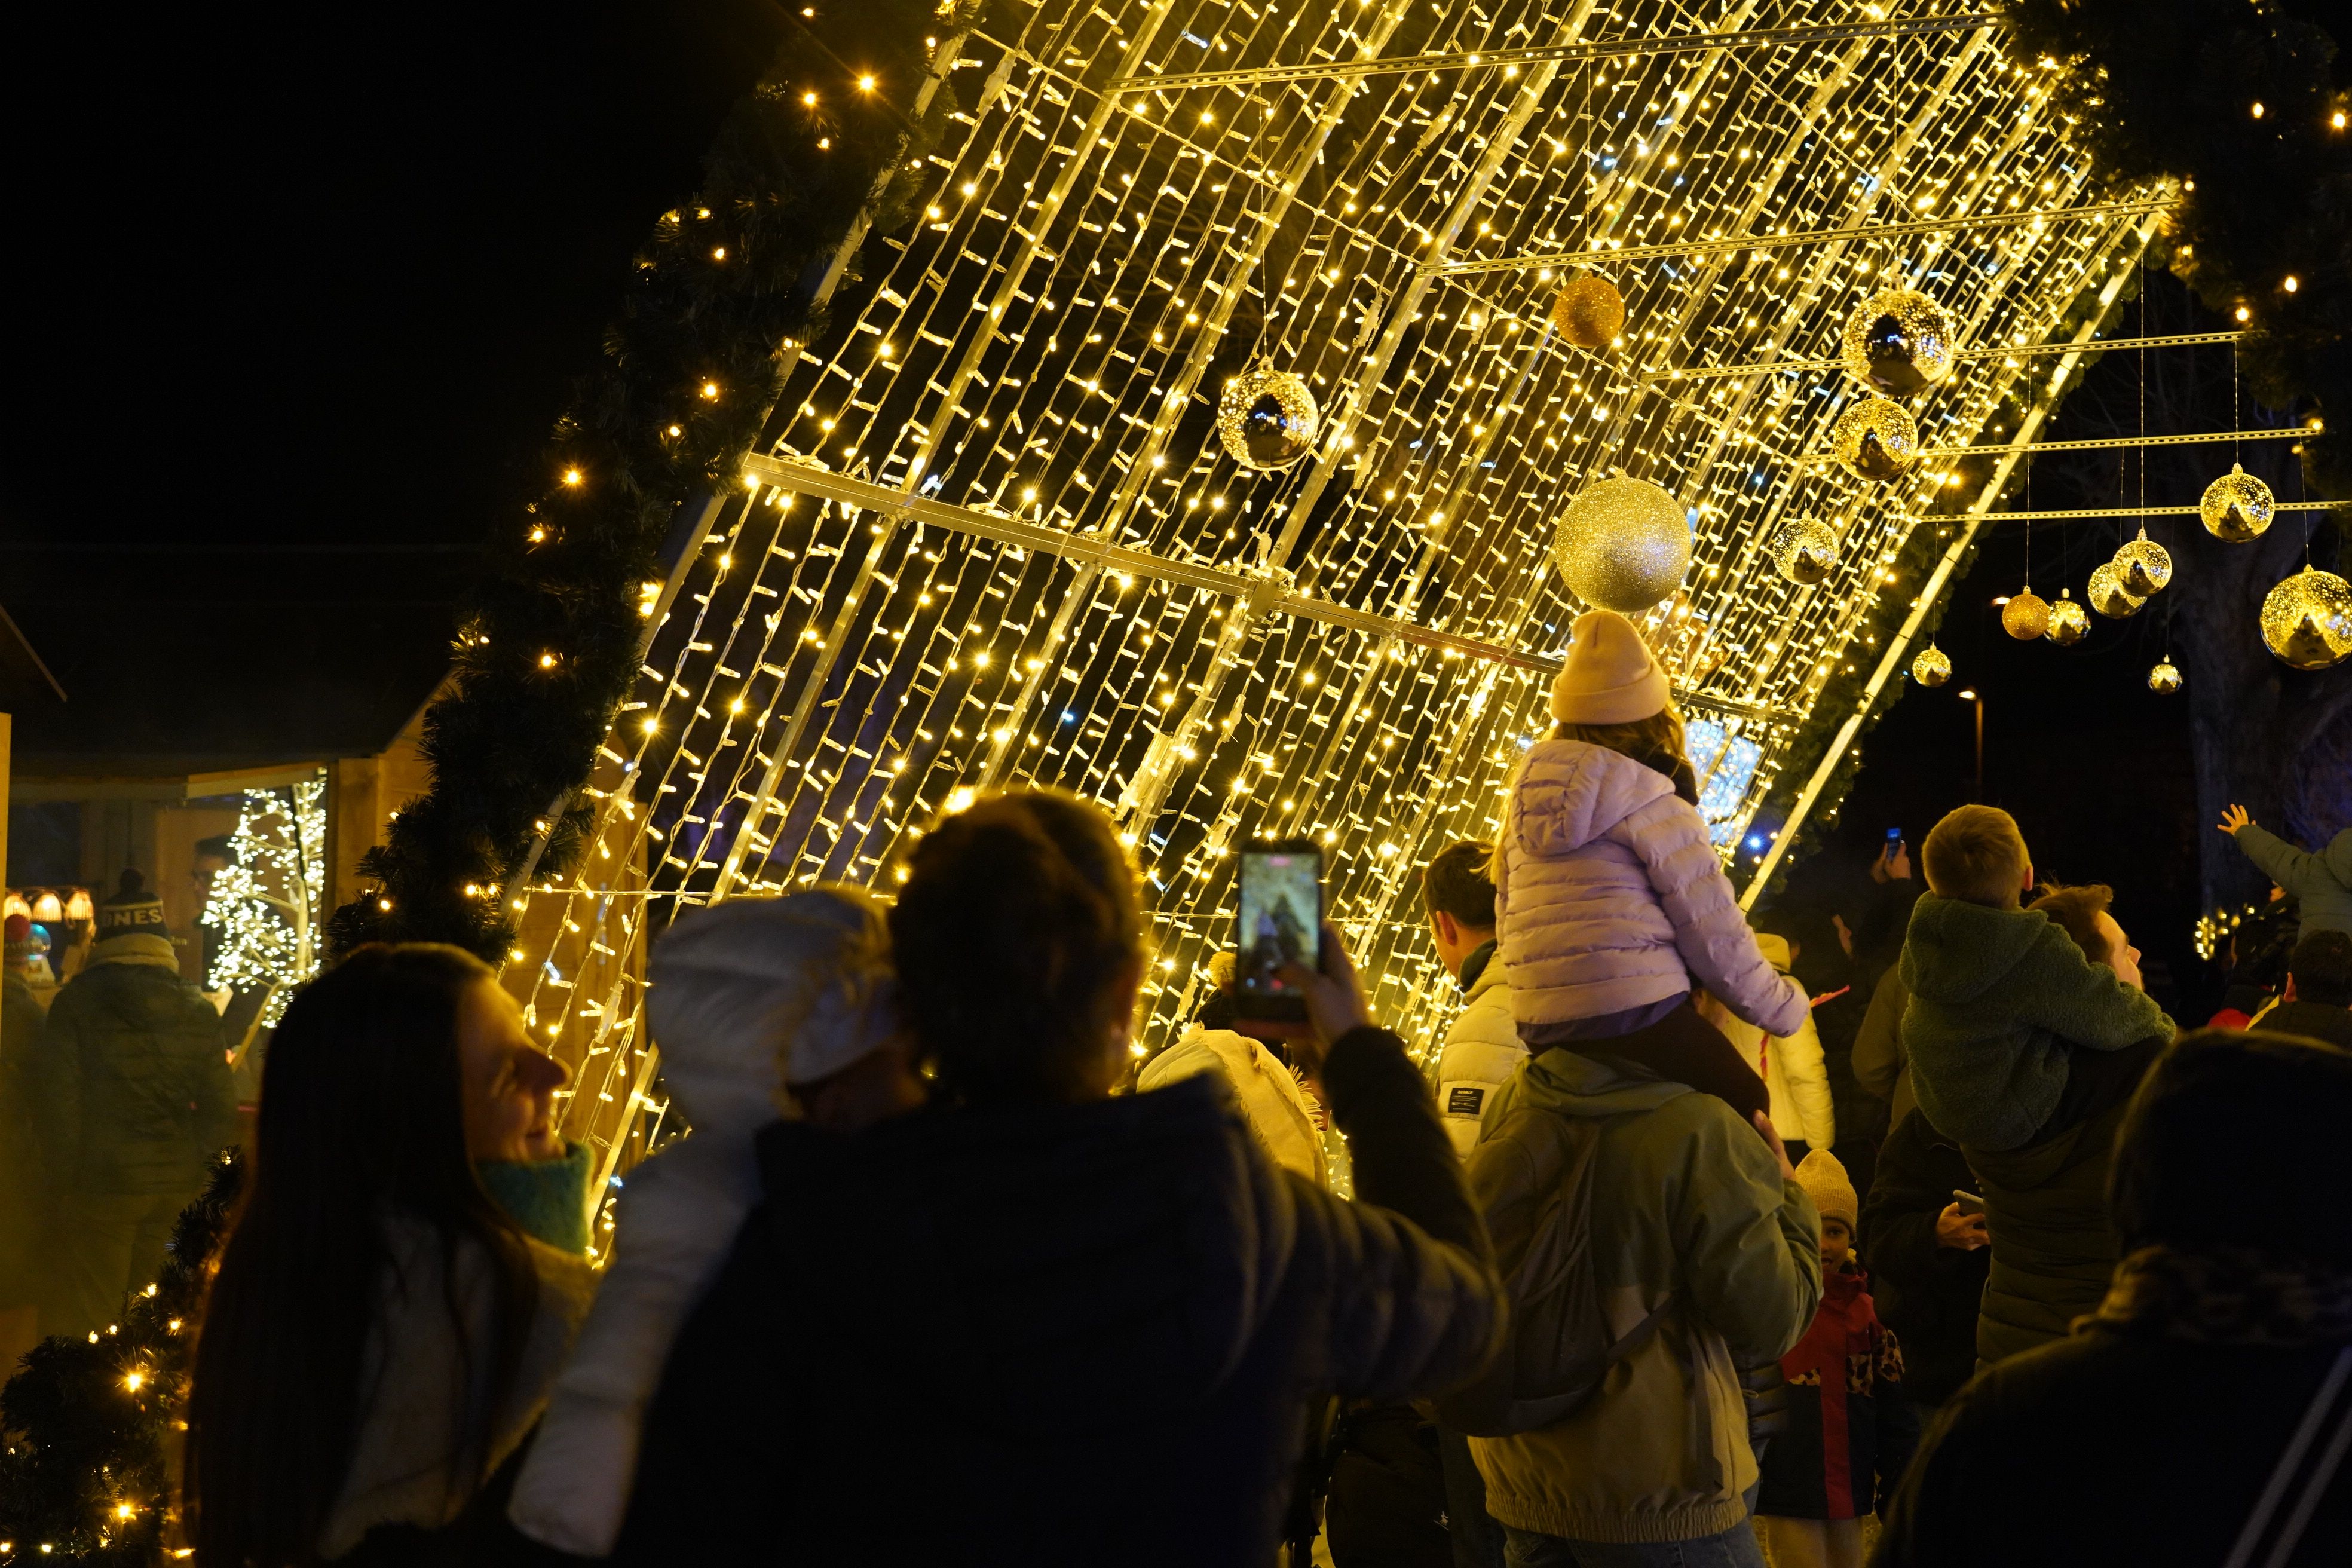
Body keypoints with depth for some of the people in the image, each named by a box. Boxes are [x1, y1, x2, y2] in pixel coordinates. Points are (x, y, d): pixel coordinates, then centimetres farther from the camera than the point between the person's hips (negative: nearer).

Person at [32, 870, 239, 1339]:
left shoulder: (76, 1003, -7)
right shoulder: (196, 1008, 2)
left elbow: (57, 1099, -8)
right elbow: (220, 1105, 2)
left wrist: (64, 1176, 1)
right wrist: (200, 1170, 12)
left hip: (102, 1182, -3)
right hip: (176, 1187, 3)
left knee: (85, 1319, 4)